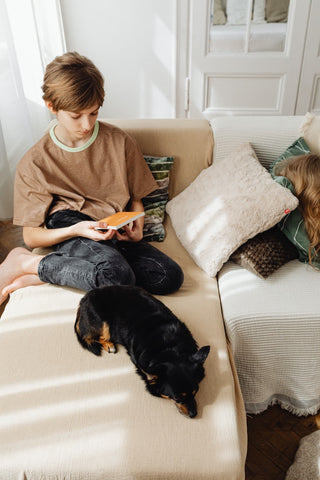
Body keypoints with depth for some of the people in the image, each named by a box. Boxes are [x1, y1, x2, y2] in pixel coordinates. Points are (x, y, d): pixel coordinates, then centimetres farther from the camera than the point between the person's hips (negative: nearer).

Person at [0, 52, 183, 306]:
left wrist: (136, 228, -6)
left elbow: (136, 197, 16)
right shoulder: (34, 163, -1)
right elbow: (31, 236, 1)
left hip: (115, 235, 5)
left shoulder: (120, 142, 5)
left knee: (171, 276, -23)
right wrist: (77, 230, -18)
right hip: (67, 232, -5)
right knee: (117, 276, -36)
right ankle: (25, 262, -12)